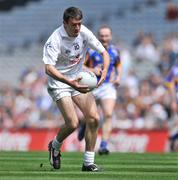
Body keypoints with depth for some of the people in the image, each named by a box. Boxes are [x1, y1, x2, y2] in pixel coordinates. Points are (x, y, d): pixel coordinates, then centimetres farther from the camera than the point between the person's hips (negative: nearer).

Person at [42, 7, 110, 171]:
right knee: (72, 123, -17)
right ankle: (55, 146, 16)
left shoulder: (84, 33, -8)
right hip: (59, 83, -5)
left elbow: (104, 53, -2)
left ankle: (88, 163, 3)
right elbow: (49, 68, -31)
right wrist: (70, 82, -44)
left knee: (94, 118, -8)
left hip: (79, 81, 5)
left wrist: (104, 70, -23)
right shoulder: (55, 39, -23)